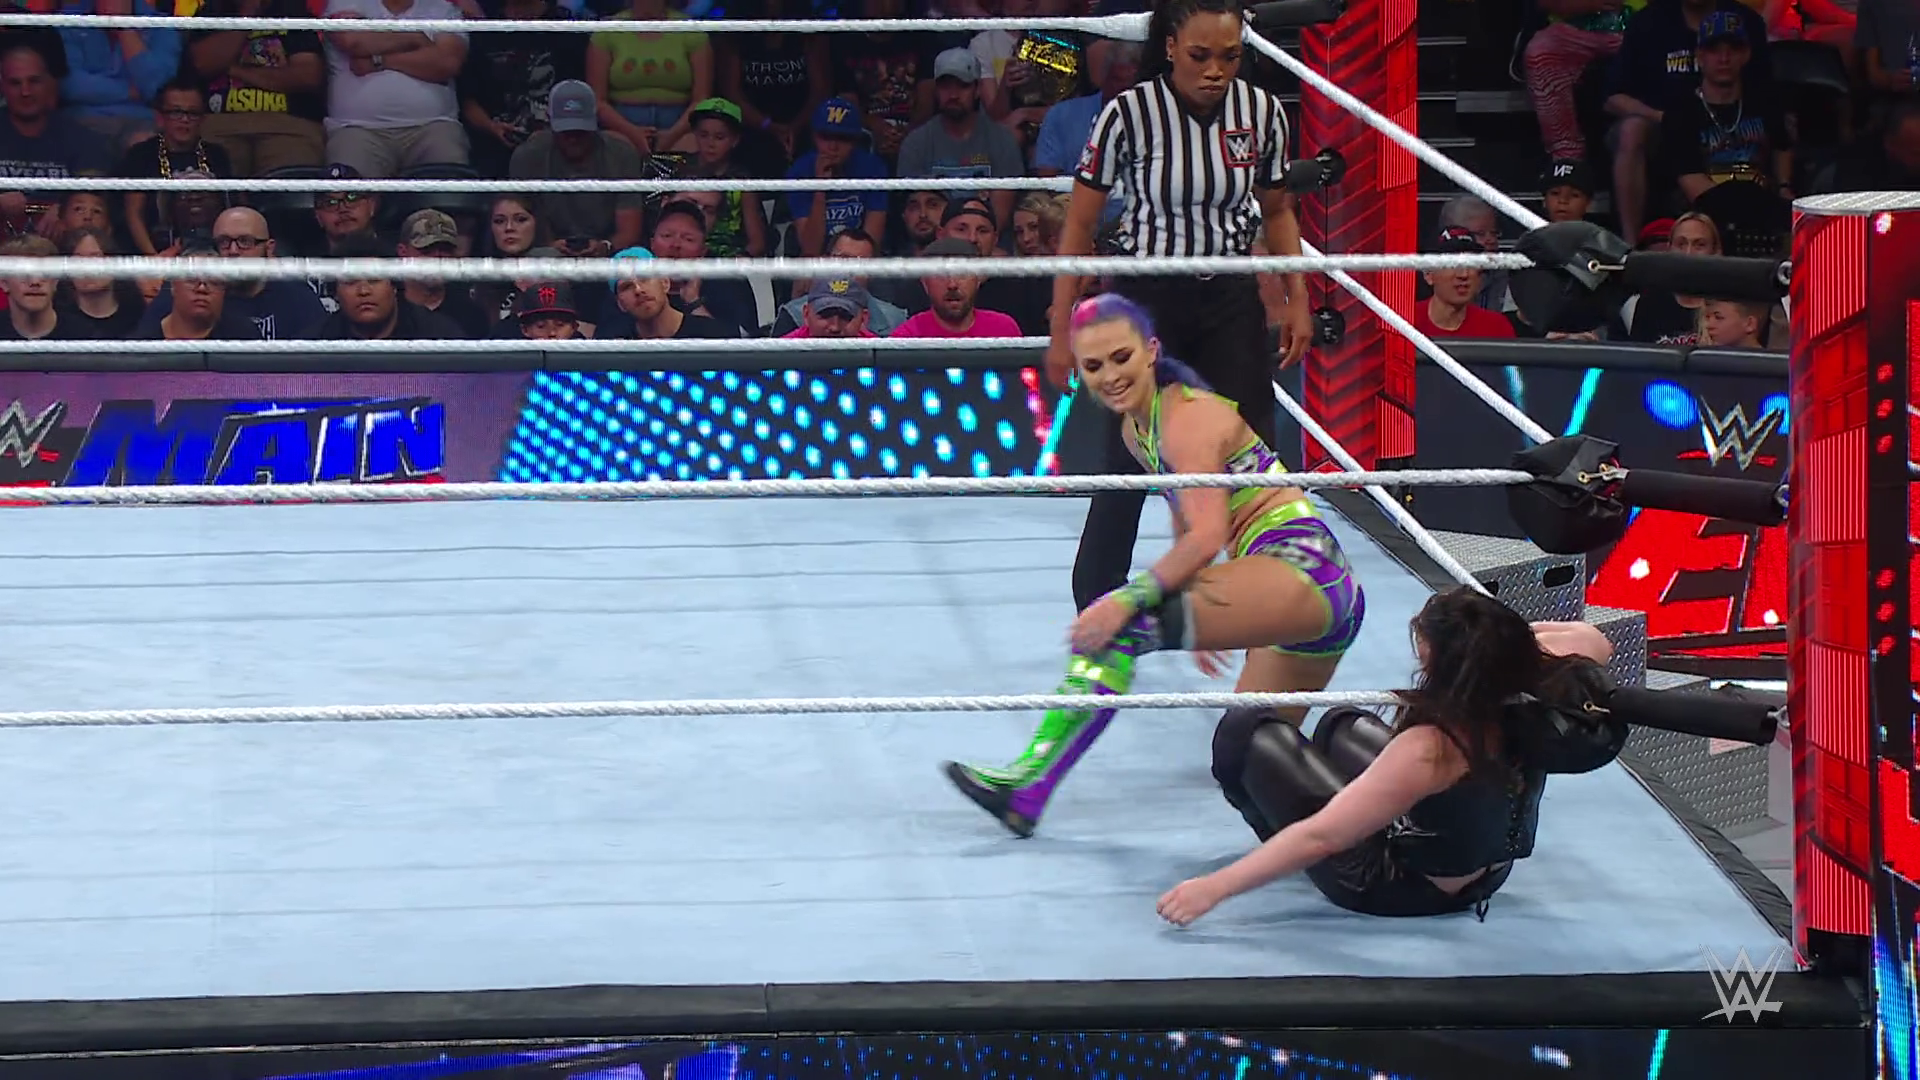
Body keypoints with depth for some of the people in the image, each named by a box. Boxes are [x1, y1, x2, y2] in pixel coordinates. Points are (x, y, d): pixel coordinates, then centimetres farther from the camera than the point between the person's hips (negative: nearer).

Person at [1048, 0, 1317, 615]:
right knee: (1129, 466, -1)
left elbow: (1277, 211, 12)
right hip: (1146, 297, -3)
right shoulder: (1129, 115, -15)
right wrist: (1061, 328, -9)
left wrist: (1298, 300, 6)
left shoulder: (1263, 112, -4)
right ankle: (1095, 612, 15)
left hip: (1231, 300, 3)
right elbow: (1080, 223, -8)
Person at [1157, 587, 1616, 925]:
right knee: (1344, 723, 28)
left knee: (1244, 732, -2)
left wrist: (1213, 887, -29)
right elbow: (1592, 642, 5)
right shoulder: (1536, 697, -20)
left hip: (1396, 890, -7)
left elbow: (1320, 837, -35)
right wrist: (1509, 635, -5)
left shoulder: (1431, 748, -38)